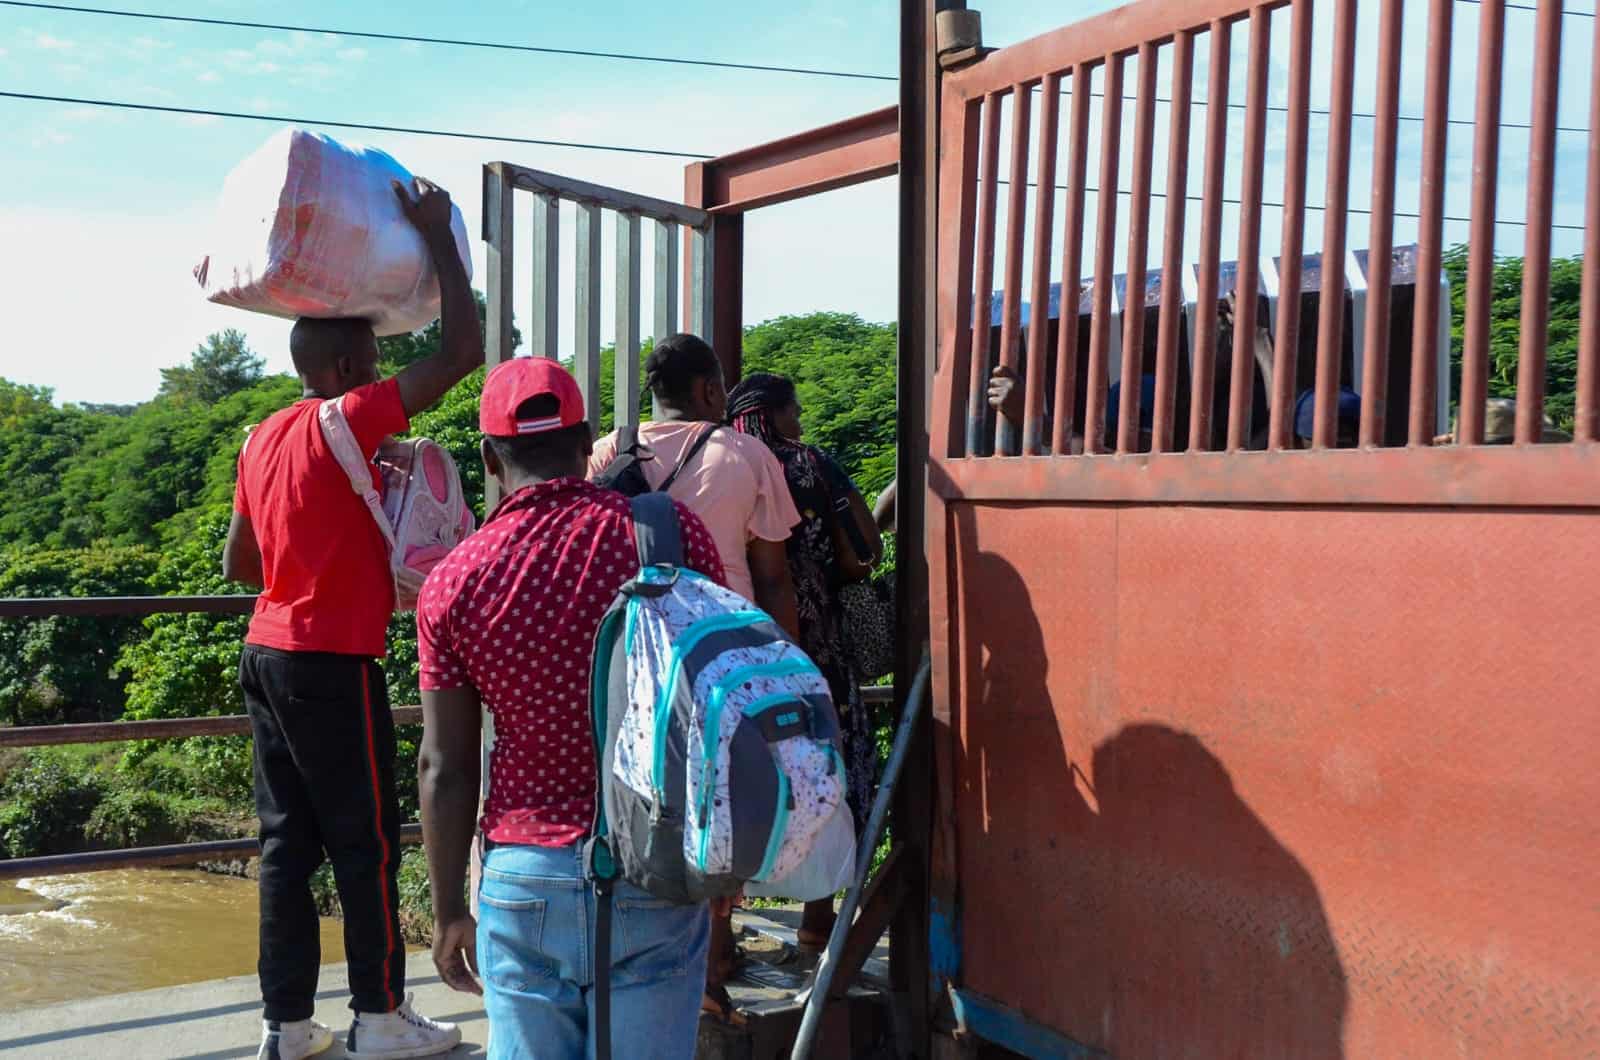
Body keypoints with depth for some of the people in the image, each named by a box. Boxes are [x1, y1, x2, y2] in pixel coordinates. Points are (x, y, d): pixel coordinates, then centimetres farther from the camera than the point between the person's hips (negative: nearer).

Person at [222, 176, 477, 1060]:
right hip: (333, 666, -8)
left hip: (267, 654, 8)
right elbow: (462, 352, -16)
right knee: (365, 845, 2)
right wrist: (437, 234, -9)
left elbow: (237, 563, 19)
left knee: (286, 840, 10)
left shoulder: (263, 439, 12)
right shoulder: (347, 422, -13)